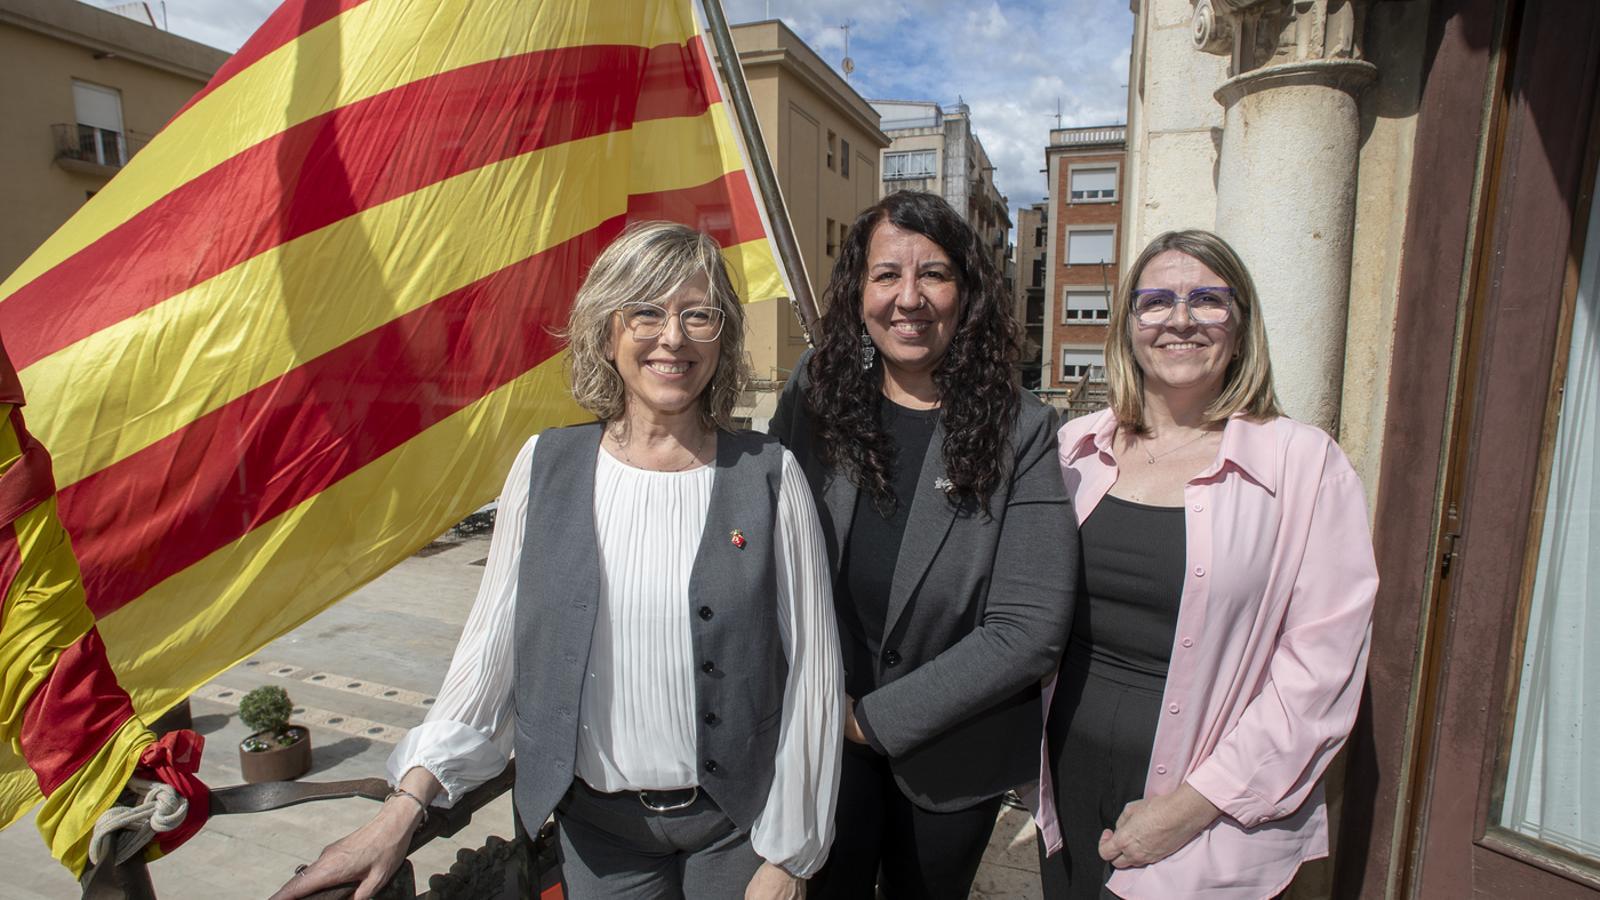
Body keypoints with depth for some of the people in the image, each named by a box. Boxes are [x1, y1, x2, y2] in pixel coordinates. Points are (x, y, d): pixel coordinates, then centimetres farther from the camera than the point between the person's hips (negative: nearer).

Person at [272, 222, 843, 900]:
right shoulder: (547, 467, -5)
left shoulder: (769, 476, -11)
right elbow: (493, 647, 1)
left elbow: (812, 671, -7)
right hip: (596, 822, 2)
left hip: (734, 825, -1)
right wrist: (407, 803, -4)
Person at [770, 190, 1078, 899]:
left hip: (950, 756, -1)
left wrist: (880, 717, -16)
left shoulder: (1022, 430, -14)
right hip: (818, 736, 1)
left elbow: (1031, 628, -18)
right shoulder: (814, 394, -8)